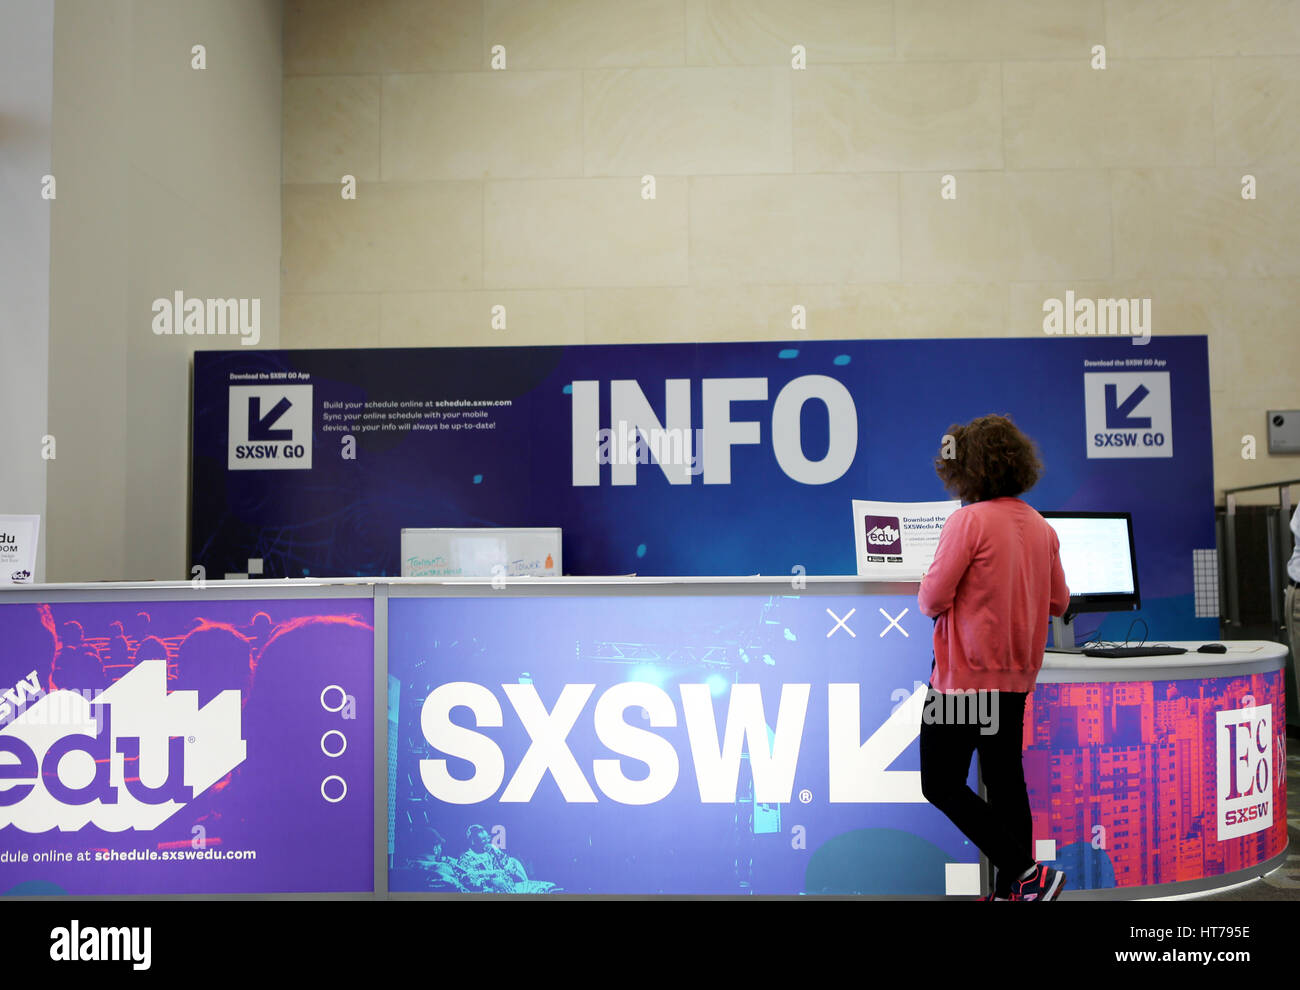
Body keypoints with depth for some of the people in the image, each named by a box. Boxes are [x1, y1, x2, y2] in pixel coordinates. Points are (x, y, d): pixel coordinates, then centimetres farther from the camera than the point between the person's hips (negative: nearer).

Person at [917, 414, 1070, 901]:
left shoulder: (968, 520, -17)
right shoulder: (1041, 526, 6)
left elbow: (933, 598, -18)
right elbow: (1058, 602, 12)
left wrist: (927, 590, 3)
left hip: (964, 675, -8)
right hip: (1017, 676, 8)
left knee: (941, 784, 2)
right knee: (1006, 781, 15)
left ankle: (1028, 872, -3)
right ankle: (1011, 890, 21)